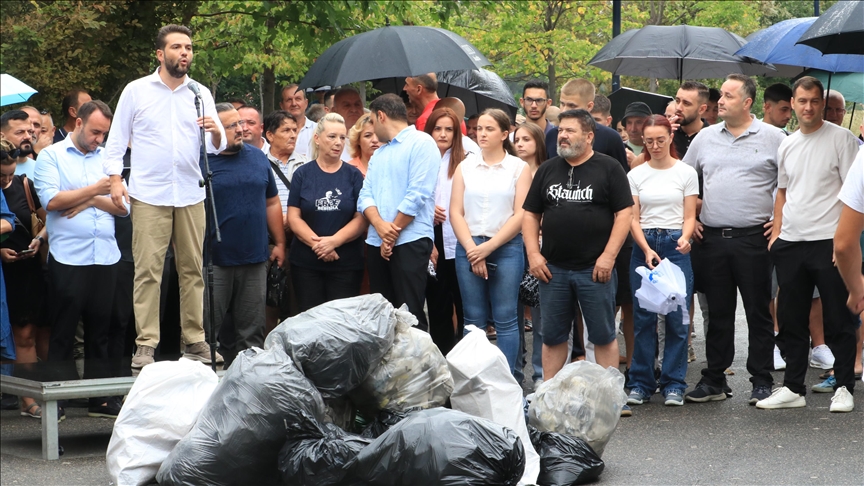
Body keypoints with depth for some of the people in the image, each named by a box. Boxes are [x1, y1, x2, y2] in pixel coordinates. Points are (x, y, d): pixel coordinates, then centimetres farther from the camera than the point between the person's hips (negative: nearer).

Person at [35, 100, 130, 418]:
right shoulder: (51, 156, 3)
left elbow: (124, 206, 8)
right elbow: (51, 200, -11)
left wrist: (91, 201, -7)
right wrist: (94, 190, -8)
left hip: (105, 257, 4)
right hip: (68, 258, -4)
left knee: (99, 332, 9)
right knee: (63, 333, 0)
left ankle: (100, 399, 14)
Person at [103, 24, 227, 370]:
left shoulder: (201, 93, 10)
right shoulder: (136, 91, 5)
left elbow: (216, 147, 6)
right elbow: (117, 140, 6)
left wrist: (215, 133, -16)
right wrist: (115, 178, -6)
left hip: (191, 195, 3)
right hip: (148, 195, -2)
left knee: (193, 269, 4)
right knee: (147, 270, -6)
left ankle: (195, 341, 9)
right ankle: (146, 345, -4)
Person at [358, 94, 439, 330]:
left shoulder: (421, 143, -4)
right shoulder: (379, 153, 21)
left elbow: (417, 195, -13)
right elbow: (366, 195, 9)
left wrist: (393, 233, -10)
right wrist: (380, 225, -11)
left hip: (410, 240, -8)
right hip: (377, 242, 8)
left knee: (409, 315, -10)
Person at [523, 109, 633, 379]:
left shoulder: (609, 168, -1)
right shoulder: (547, 170, 12)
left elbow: (624, 213, -6)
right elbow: (531, 215, 13)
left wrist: (608, 256, -13)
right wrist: (533, 254, 0)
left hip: (595, 269, -4)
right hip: (552, 269, 4)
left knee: (604, 336, 2)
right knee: (552, 336, 9)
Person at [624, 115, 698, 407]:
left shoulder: (686, 173, 4)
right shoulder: (636, 175, 7)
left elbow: (689, 217, 2)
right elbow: (633, 219, 4)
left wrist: (684, 238, -19)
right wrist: (647, 249, -11)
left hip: (675, 245, -1)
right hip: (643, 245, 2)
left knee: (677, 316, -5)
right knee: (642, 316, 2)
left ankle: (674, 385, 2)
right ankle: (641, 383, 9)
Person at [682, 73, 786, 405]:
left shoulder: (773, 138, 0)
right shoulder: (705, 137, 12)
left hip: (753, 237, -4)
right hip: (712, 238, 4)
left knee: (758, 312, 1)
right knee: (718, 312, 8)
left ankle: (762, 381, 7)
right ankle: (714, 380, 14)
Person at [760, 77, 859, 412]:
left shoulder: (841, 138, -4)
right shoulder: (787, 145, 14)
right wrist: (777, 231, 11)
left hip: (829, 242, -6)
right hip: (790, 244, 6)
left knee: (838, 321, 0)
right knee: (791, 320, 9)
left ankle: (843, 387, 8)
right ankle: (793, 388, 17)